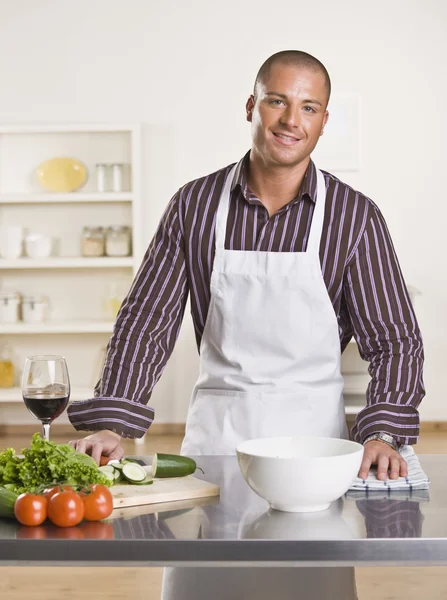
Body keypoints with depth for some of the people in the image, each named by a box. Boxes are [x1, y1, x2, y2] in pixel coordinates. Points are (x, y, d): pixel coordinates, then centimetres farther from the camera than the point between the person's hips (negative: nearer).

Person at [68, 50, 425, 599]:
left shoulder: (355, 216, -3)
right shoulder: (195, 205, 1)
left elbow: (394, 341, -1)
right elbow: (146, 321, 1)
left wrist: (382, 433, -17)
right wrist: (111, 423, -10)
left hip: (313, 432, -1)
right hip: (215, 431, 1)